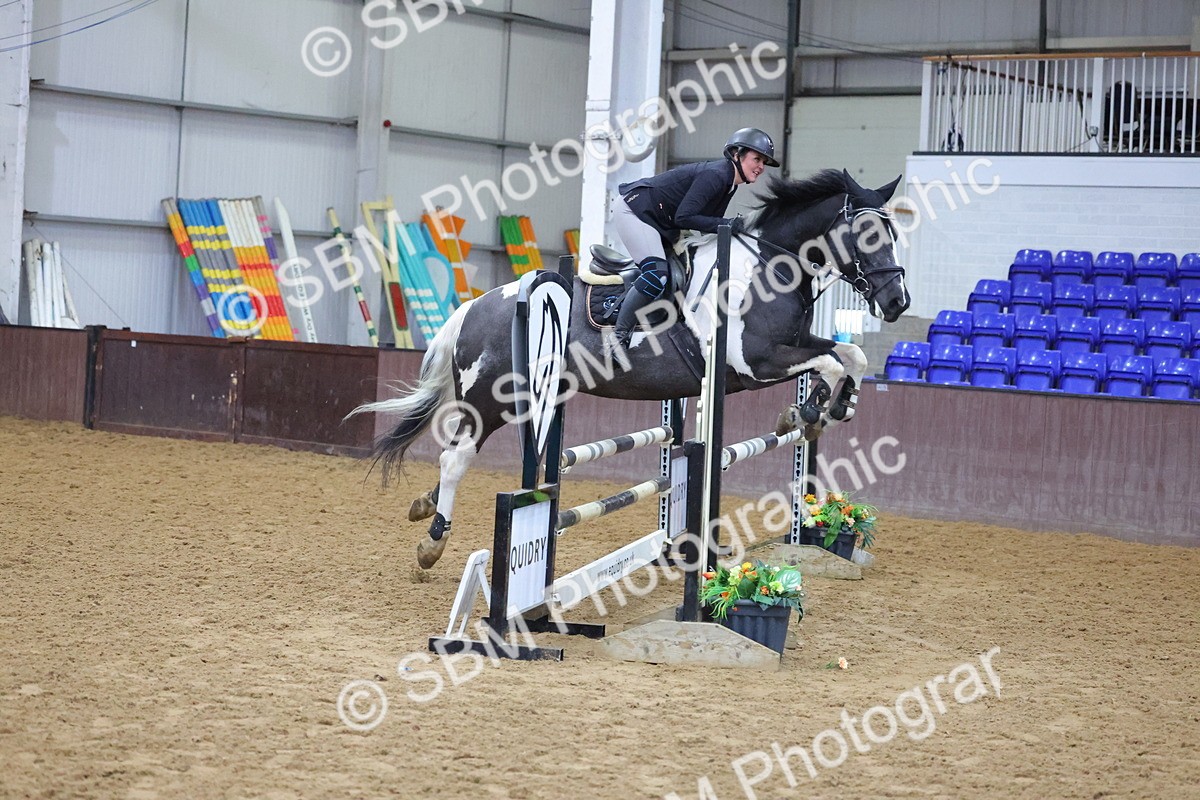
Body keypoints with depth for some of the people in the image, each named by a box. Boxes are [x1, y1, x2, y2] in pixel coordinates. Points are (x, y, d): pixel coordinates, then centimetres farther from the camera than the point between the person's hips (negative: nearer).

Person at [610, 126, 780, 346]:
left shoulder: (729, 182, 7)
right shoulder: (715, 175, -23)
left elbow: (708, 223, 11)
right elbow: (683, 217, -28)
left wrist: (734, 228, -2)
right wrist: (725, 225, -29)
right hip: (634, 211, -11)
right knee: (657, 274, -24)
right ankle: (618, 336, -20)